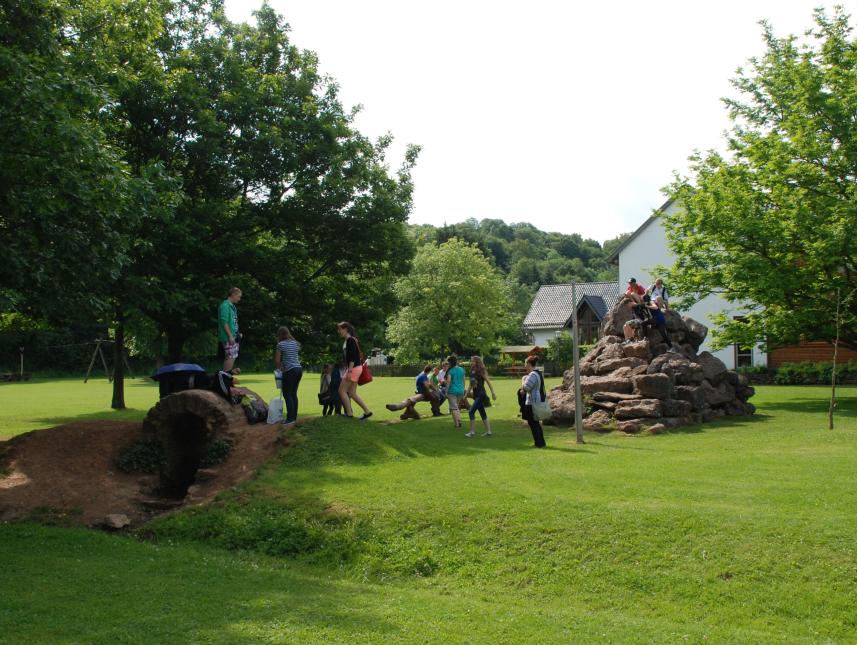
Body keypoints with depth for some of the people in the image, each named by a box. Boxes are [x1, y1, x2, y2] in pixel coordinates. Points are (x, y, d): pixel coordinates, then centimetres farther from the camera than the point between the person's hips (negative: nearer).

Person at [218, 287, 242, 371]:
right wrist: (230, 336, -21)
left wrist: (237, 334, 20)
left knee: (233, 357, 12)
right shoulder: (225, 306, -13)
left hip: (233, 337, 10)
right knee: (230, 357, -11)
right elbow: (224, 322, -19)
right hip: (228, 338, -10)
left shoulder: (232, 306, 16)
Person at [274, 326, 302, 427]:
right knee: (293, 393, 13)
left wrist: (280, 368, 13)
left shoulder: (281, 344, -7)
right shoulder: (295, 343, 12)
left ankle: (290, 418, -9)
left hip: (289, 370, -7)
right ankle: (294, 416, 15)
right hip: (299, 369, 7)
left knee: (287, 394, -4)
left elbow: (277, 360, -6)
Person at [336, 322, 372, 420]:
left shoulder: (350, 340, -13)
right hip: (353, 368, 9)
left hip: (354, 368, -9)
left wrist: (349, 371, -25)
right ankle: (367, 411, 9)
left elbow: (352, 357, -21)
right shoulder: (346, 341, 16)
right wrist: (347, 370, 23)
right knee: (352, 393, 9)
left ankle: (349, 413, -3)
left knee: (342, 390, -5)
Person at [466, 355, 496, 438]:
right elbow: (471, 384, 19)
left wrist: (493, 393, -14)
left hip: (481, 395, -8)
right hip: (476, 395, 8)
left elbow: (488, 382, -11)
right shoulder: (472, 372, 10)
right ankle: (488, 431, 17)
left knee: (471, 412, -13)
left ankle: (472, 432, -10)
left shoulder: (481, 371, -11)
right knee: (482, 413, 11)